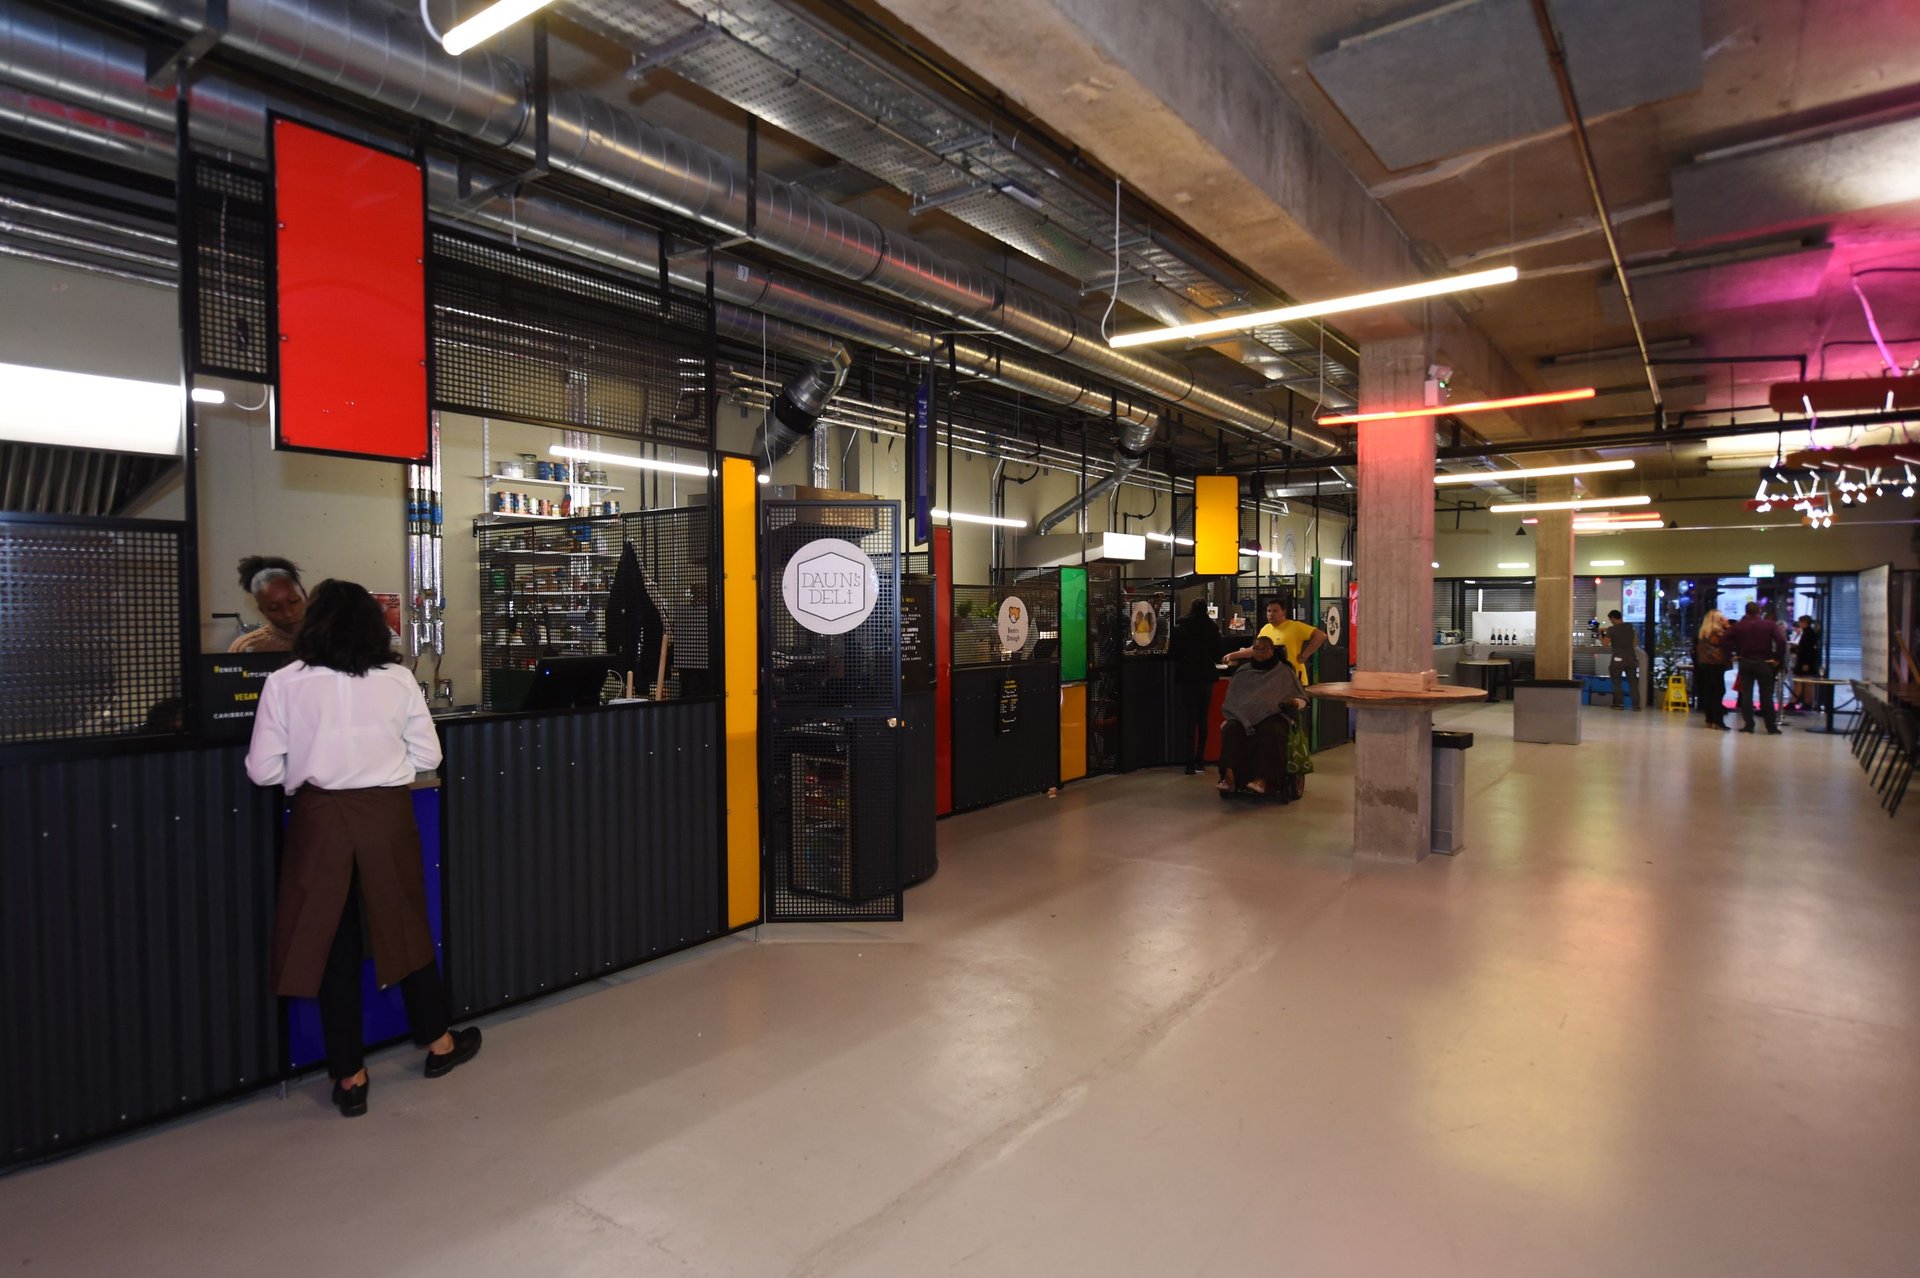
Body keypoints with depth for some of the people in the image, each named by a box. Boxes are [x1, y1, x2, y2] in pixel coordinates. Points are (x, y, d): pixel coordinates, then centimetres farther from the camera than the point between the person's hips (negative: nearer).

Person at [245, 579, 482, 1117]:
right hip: (386, 816, 1)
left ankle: (349, 1076, 21)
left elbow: (263, 769, -4)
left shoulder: (284, 683, -5)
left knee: (334, 943, 11)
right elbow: (428, 754, 2)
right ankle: (437, 1040, 33)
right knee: (405, 926, 18)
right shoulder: (398, 679, -2)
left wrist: (307, 768, 16)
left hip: (320, 820, -1)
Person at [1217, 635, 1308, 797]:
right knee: (1231, 730, -33)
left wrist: (1296, 703, -9)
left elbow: (1302, 698, 15)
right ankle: (1230, 775, -46)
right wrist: (1227, 717, 4)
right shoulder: (1243, 673, 23)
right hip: (1244, 716, 2)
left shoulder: (1283, 672, 16)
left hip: (1273, 716, -2)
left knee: (1270, 732, -39)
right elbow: (1231, 700, 22)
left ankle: (1263, 779, -47)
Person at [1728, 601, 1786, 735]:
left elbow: (1727, 639, -5)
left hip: (1745, 662, 1)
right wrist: (1778, 658, -6)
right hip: (1764, 663, -1)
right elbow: (1781, 641, -14)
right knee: (1766, 695, 4)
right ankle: (1772, 726, 5)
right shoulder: (1769, 625, -3)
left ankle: (1748, 724, 2)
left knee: (1746, 694, 5)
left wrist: (1736, 654, 3)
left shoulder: (1738, 625, 2)